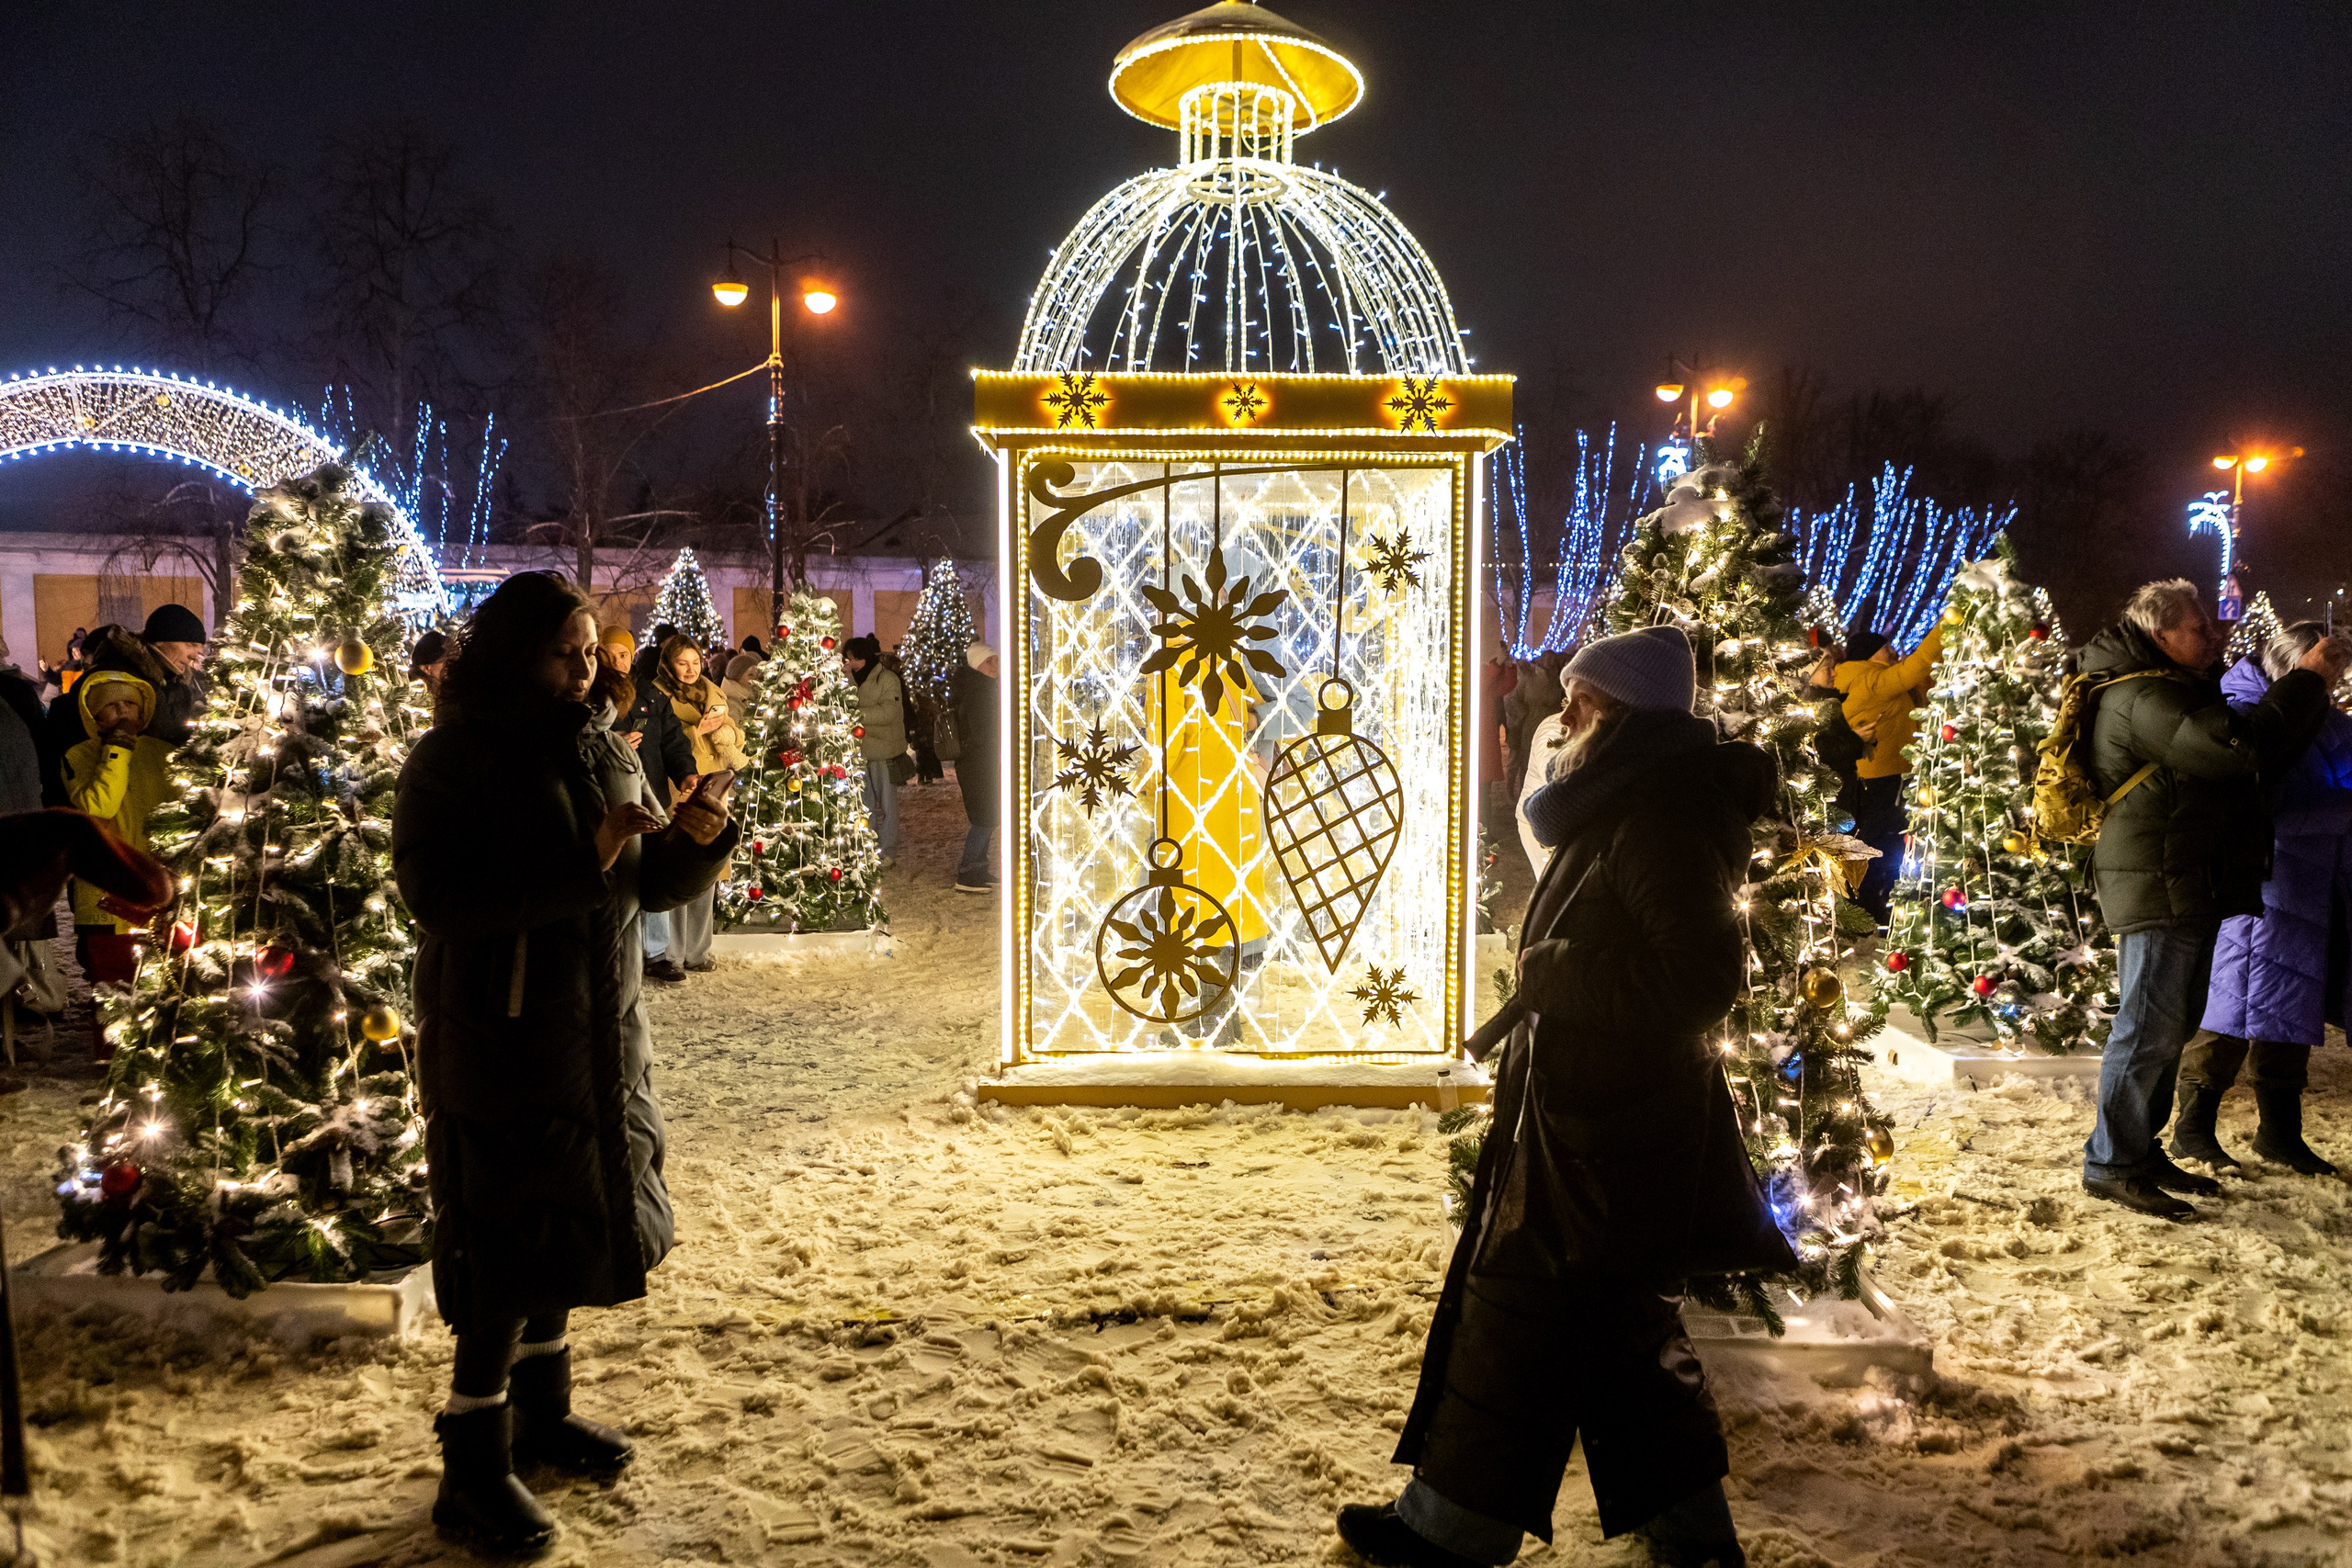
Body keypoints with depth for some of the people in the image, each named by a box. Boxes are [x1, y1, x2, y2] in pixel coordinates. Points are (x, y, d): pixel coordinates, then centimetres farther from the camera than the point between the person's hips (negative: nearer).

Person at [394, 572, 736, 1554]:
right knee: (506, 1243, -2)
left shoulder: (606, 754, 7)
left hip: (599, 1037, 6)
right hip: (496, 1042, -6)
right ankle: (474, 1464, 12)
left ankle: (540, 1409, 35)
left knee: (566, 1224, 17)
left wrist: (697, 839, -12)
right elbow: (440, 897, -21)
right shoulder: (452, 760, -10)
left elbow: (655, 885, 9)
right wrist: (579, 864, -27)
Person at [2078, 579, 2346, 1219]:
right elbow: (2241, 746, -27)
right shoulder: (2144, 698, -16)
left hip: (2190, 890, 11)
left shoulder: (2176, 690, 21)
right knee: (2149, 1028, -7)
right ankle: (2111, 1165, -1)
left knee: (2171, 1026, 15)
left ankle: (2141, 1152, 24)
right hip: (2158, 888, -11)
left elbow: (2267, 758, 25)